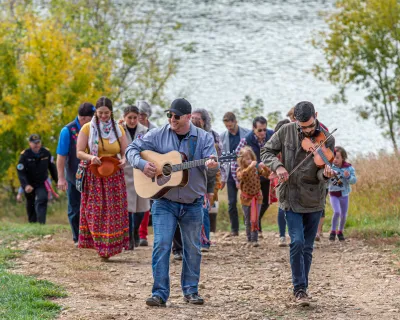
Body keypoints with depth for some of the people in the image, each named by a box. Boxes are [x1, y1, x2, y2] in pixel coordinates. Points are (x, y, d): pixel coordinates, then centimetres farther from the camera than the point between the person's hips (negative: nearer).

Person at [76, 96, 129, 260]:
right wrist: (91, 157, -22)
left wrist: (123, 160, -13)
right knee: (96, 212, -4)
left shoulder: (118, 129, 9)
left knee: (114, 212, -2)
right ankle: (100, 245, 1)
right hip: (94, 176, -2)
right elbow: (79, 152, -2)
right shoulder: (87, 128, 1)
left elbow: (125, 152, 10)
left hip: (114, 177, 2)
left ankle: (110, 246, 4)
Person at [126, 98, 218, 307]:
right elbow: (132, 149, 3)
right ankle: (159, 293, -8)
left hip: (193, 204, 1)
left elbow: (212, 167, -9)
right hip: (164, 201, -1)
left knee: (193, 249, 10)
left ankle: (191, 291, 23)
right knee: (161, 245, -11)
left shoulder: (203, 138, 0)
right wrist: (142, 164, -17)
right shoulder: (157, 135, 0)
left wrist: (212, 166, -33)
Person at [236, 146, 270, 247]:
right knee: (248, 220, 11)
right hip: (246, 198, 0)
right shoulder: (240, 170, -8)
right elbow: (241, 176, -31)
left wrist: (264, 167, -30)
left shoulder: (257, 168, -3)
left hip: (257, 197, 0)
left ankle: (255, 239, -8)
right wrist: (250, 167, -41)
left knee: (255, 219, -9)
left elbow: (267, 175, -11)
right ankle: (249, 238, 26)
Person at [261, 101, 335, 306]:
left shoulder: (327, 139, -9)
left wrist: (325, 174, -33)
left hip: (314, 199, 1)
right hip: (291, 197, -1)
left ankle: (302, 288, 23)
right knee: (297, 242, -13)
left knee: (307, 247, 9)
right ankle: (299, 289, -4)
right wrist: (277, 166, -18)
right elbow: (267, 152, 1)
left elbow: (320, 174, -9)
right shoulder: (287, 131, -7)